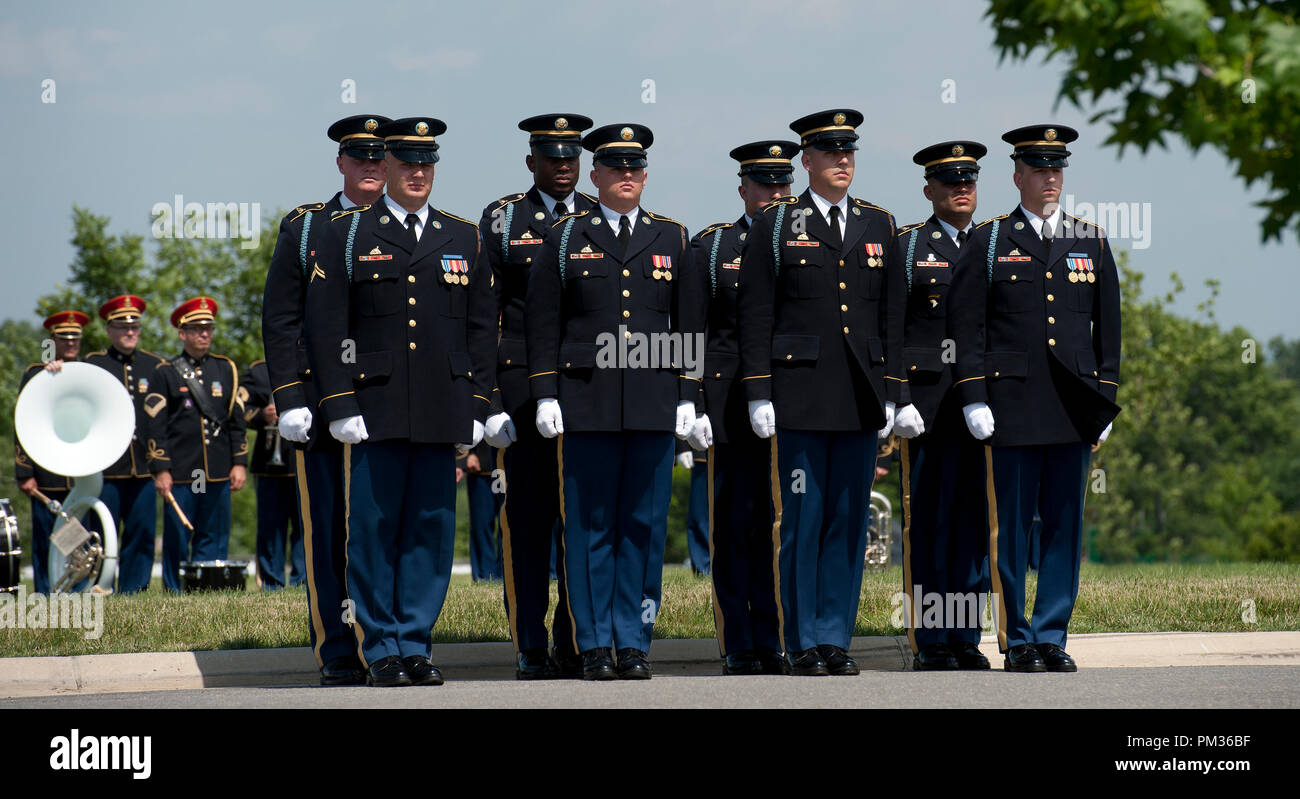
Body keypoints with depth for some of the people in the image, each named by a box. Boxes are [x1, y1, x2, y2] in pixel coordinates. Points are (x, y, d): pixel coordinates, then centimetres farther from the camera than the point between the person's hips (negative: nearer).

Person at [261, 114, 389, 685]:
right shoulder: (304, 228, 9)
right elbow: (280, 321, 5)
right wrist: (289, 400, -5)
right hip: (323, 408, -1)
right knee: (328, 531, -1)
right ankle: (339, 656, 2)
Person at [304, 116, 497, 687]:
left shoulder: (463, 239, 14)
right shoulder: (348, 233, 6)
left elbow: (482, 329, 13)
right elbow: (325, 325, 1)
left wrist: (477, 406, 5)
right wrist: (340, 405, -7)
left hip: (441, 412, 2)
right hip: (374, 406, -2)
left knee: (431, 528, 2)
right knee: (373, 530, -2)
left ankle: (415, 646, 8)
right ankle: (381, 651, 5)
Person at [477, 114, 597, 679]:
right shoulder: (502, 220, 6)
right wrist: (487, 396, -4)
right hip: (523, 386, -2)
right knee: (528, 516, -1)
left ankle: (574, 644, 6)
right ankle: (531, 649, 3)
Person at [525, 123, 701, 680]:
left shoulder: (672, 238, 13)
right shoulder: (566, 237, 8)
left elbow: (688, 324, 12)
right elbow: (542, 321, 6)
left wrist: (687, 398, 4)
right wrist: (545, 396, -2)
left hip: (654, 402, 1)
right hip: (586, 402, -1)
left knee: (644, 525, 1)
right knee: (589, 526, -1)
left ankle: (635, 644, 6)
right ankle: (595, 646, 4)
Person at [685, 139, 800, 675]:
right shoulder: (711, 247, 6)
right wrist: (693, 406, -4)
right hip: (732, 405, -2)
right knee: (736, 527, -1)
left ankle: (774, 645, 6)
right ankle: (740, 648, 4)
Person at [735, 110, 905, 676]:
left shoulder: (879, 225, 13)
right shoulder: (775, 224, 3)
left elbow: (892, 315, 13)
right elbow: (755, 315, 0)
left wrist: (890, 393, 6)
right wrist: (759, 395, -7)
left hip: (860, 396, 3)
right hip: (800, 393, -3)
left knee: (848, 521, 4)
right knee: (802, 519, -2)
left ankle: (835, 638, 10)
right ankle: (803, 644, 4)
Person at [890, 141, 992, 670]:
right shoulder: (907, 246, 4)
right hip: (927, 403, -3)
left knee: (973, 523, 4)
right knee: (927, 522, -2)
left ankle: (965, 640, 9)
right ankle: (929, 643, 2)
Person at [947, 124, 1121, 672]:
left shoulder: (1091, 242, 12)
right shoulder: (988, 242, 4)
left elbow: (1107, 325, 14)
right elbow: (965, 324, 1)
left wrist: (1106, 397, 7)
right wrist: (974, 398, -6)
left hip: (1073, 407, 3)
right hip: (1012, 403, -3)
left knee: (1065, 523, 3)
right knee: (1012, 525, -1)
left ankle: (1052, 637, 8)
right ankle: (1017, 640, 5)